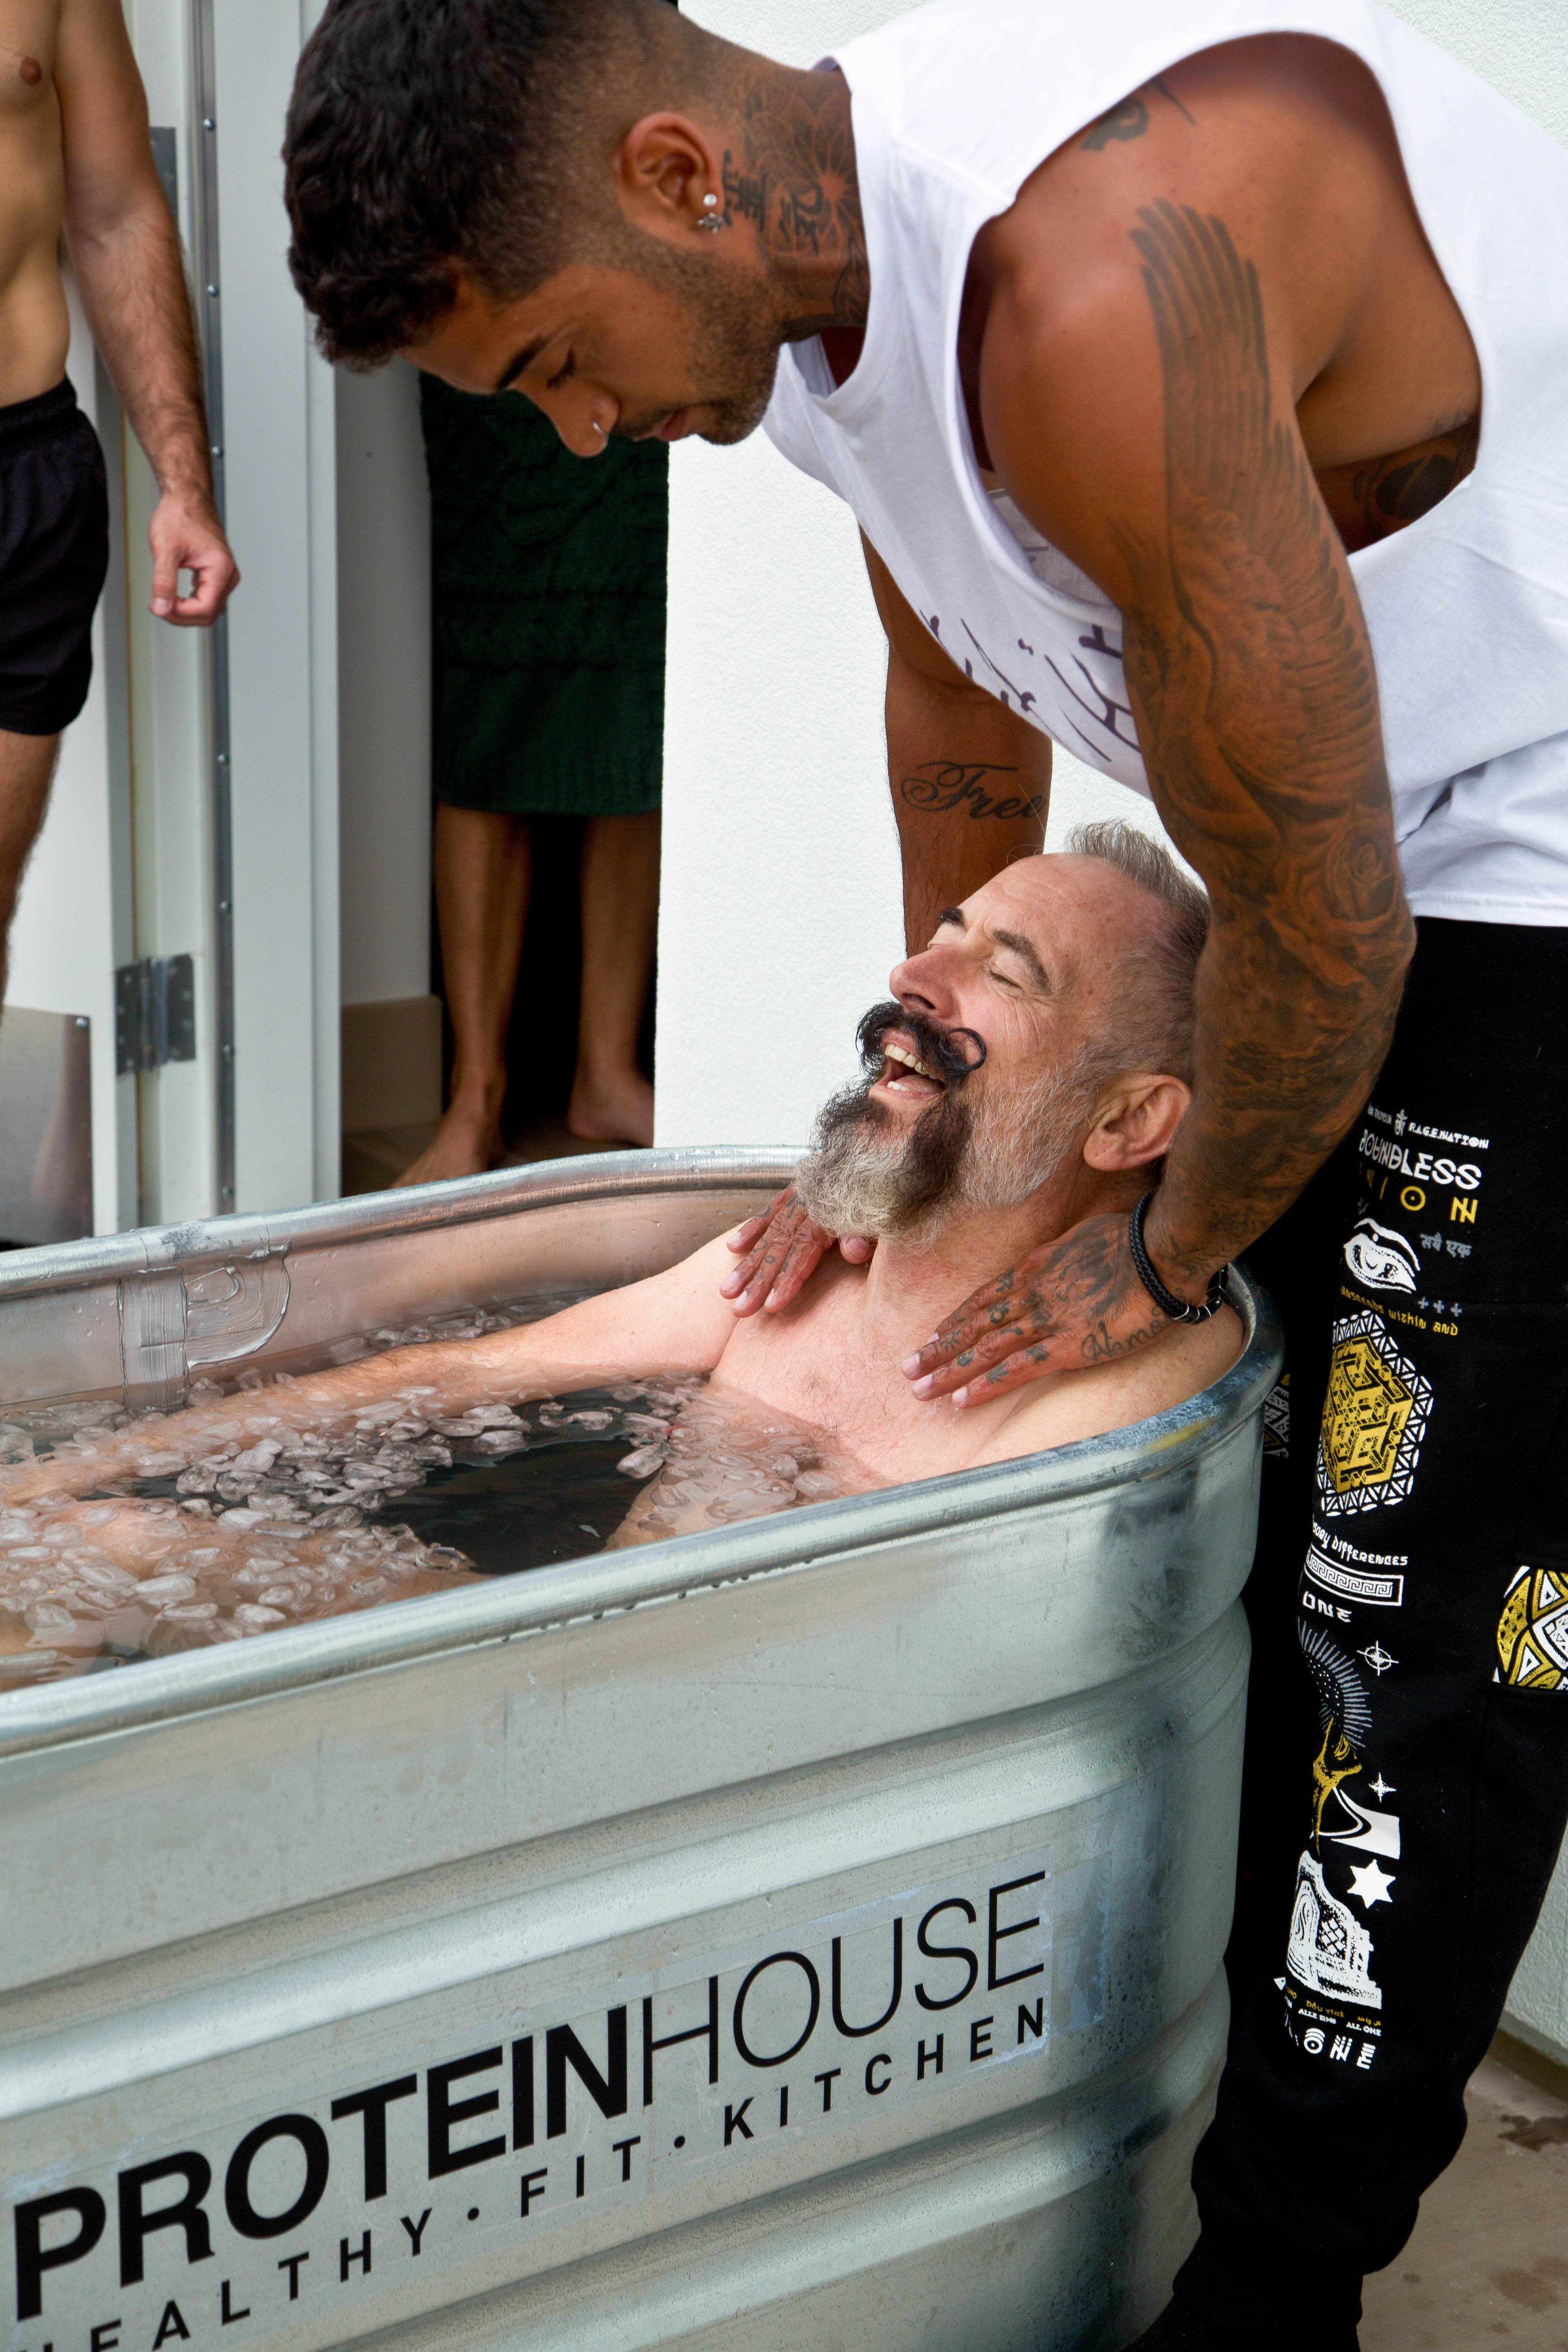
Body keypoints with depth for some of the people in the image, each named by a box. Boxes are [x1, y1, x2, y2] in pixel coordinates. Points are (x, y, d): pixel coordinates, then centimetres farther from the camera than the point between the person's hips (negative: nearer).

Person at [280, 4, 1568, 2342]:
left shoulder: (1104, 301, -34)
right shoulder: (820, 254, -3)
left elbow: (1318, 922, -25)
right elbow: (966, 708, 14)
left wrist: (1166, 1255, -7)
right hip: (1340, 848, 9)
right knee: (1266, 1543, 12)